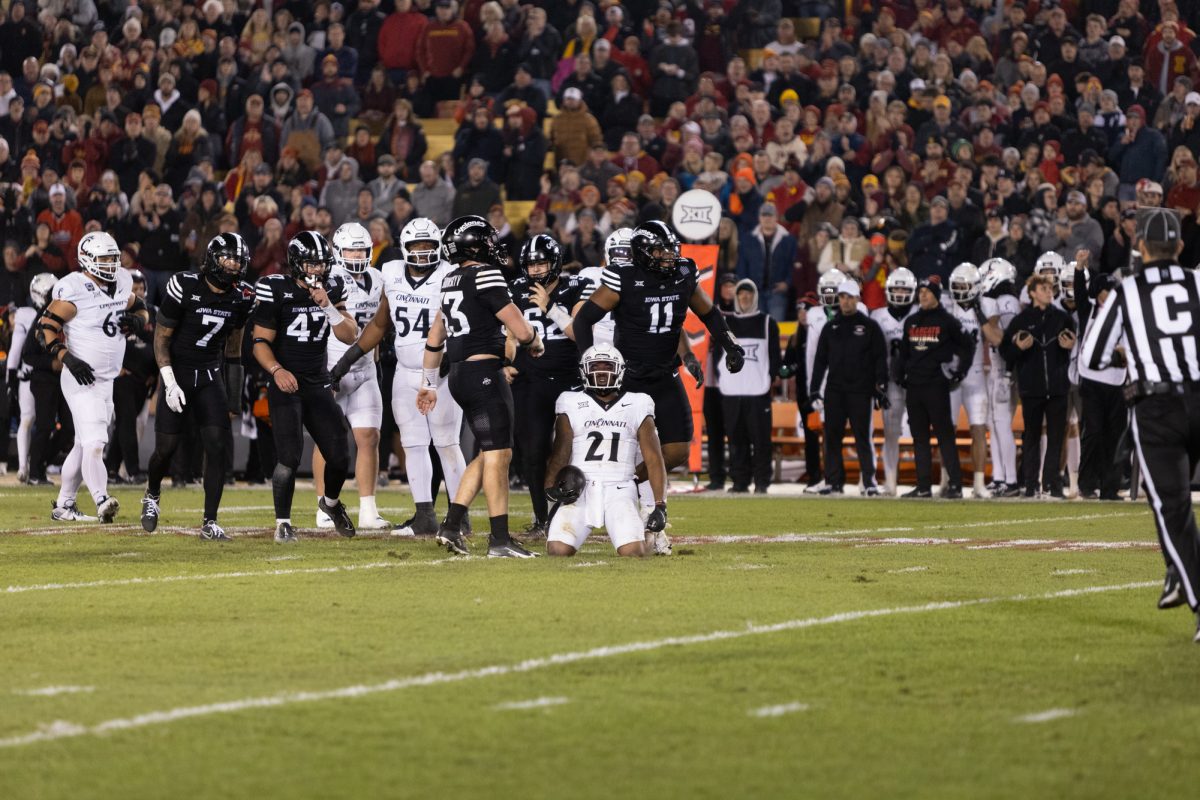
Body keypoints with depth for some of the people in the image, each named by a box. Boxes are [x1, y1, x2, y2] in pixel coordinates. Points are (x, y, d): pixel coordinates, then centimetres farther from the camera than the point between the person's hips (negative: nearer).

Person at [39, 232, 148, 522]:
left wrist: (136, 319, -1)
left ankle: (63, 505, 22)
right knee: (94, 442, -19)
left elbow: (139, 307, 24)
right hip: (81, 378, -8)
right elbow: (47, 326, -14)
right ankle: (102, 501, -29)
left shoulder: (121, 283, 8)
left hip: (106, 379, 8)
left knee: (85, 445, 13)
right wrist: (67, 358, -24)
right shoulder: (74, 290, -15)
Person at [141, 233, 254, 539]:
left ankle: (210, 522, -6)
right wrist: (170, 383, -17)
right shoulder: (184, 287, -16)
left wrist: (233, 396, 14)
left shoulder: (242, 296, -3)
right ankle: (152, 495, 32)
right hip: (177, 372, -3)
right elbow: (161, 337, -9)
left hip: (210, 375, 3)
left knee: (218, 445, -11)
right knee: (166, 447, -1)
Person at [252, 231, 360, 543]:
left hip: (319, 385, 4)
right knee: (289, 458, -15)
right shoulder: (276, 291, -11)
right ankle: (283, 522, 1)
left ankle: (331, 502, 34)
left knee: (339, 456, 3)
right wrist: (276, 370, -26)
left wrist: (328, 306, -16)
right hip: (287, 384, -4)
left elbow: (350, 336, -2)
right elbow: (261, 342, -8)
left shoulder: (332, 289, 3)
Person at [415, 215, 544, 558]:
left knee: (492, 453, 16)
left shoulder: (451, 280, 15)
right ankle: (500, 540, -6)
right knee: (497, 455, -5)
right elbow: (520, 330, -14)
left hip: (460, 375, 9)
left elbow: (434, 338, 24)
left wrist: (429, 384, 32)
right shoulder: (485, 276, -12)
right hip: (484, 372, -9)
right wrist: (536, 343, 9)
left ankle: (451, 524, 11)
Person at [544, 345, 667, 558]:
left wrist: (660, 506, -4)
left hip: (619, 490, 0)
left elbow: (654, 459, 6)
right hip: (579, 490, 0)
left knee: (634, 553, -22)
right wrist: (551, 484, -17)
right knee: (558, 551, -22)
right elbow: (560, 453, 4)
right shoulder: (572, 405, 9)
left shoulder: (636, 407, 10)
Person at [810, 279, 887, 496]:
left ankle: (869, 482, 0)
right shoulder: (831, 328, 13)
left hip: (860, 391, -3)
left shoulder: (869, 327, 3)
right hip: (834, 391, 3)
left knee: (863, 437, -3)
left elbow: (880, 360, 1)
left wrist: (881, 389, -5)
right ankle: (833, 481, 7)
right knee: (832, 438, 2)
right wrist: (814, 389, 10)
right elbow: (820, 360, 15)